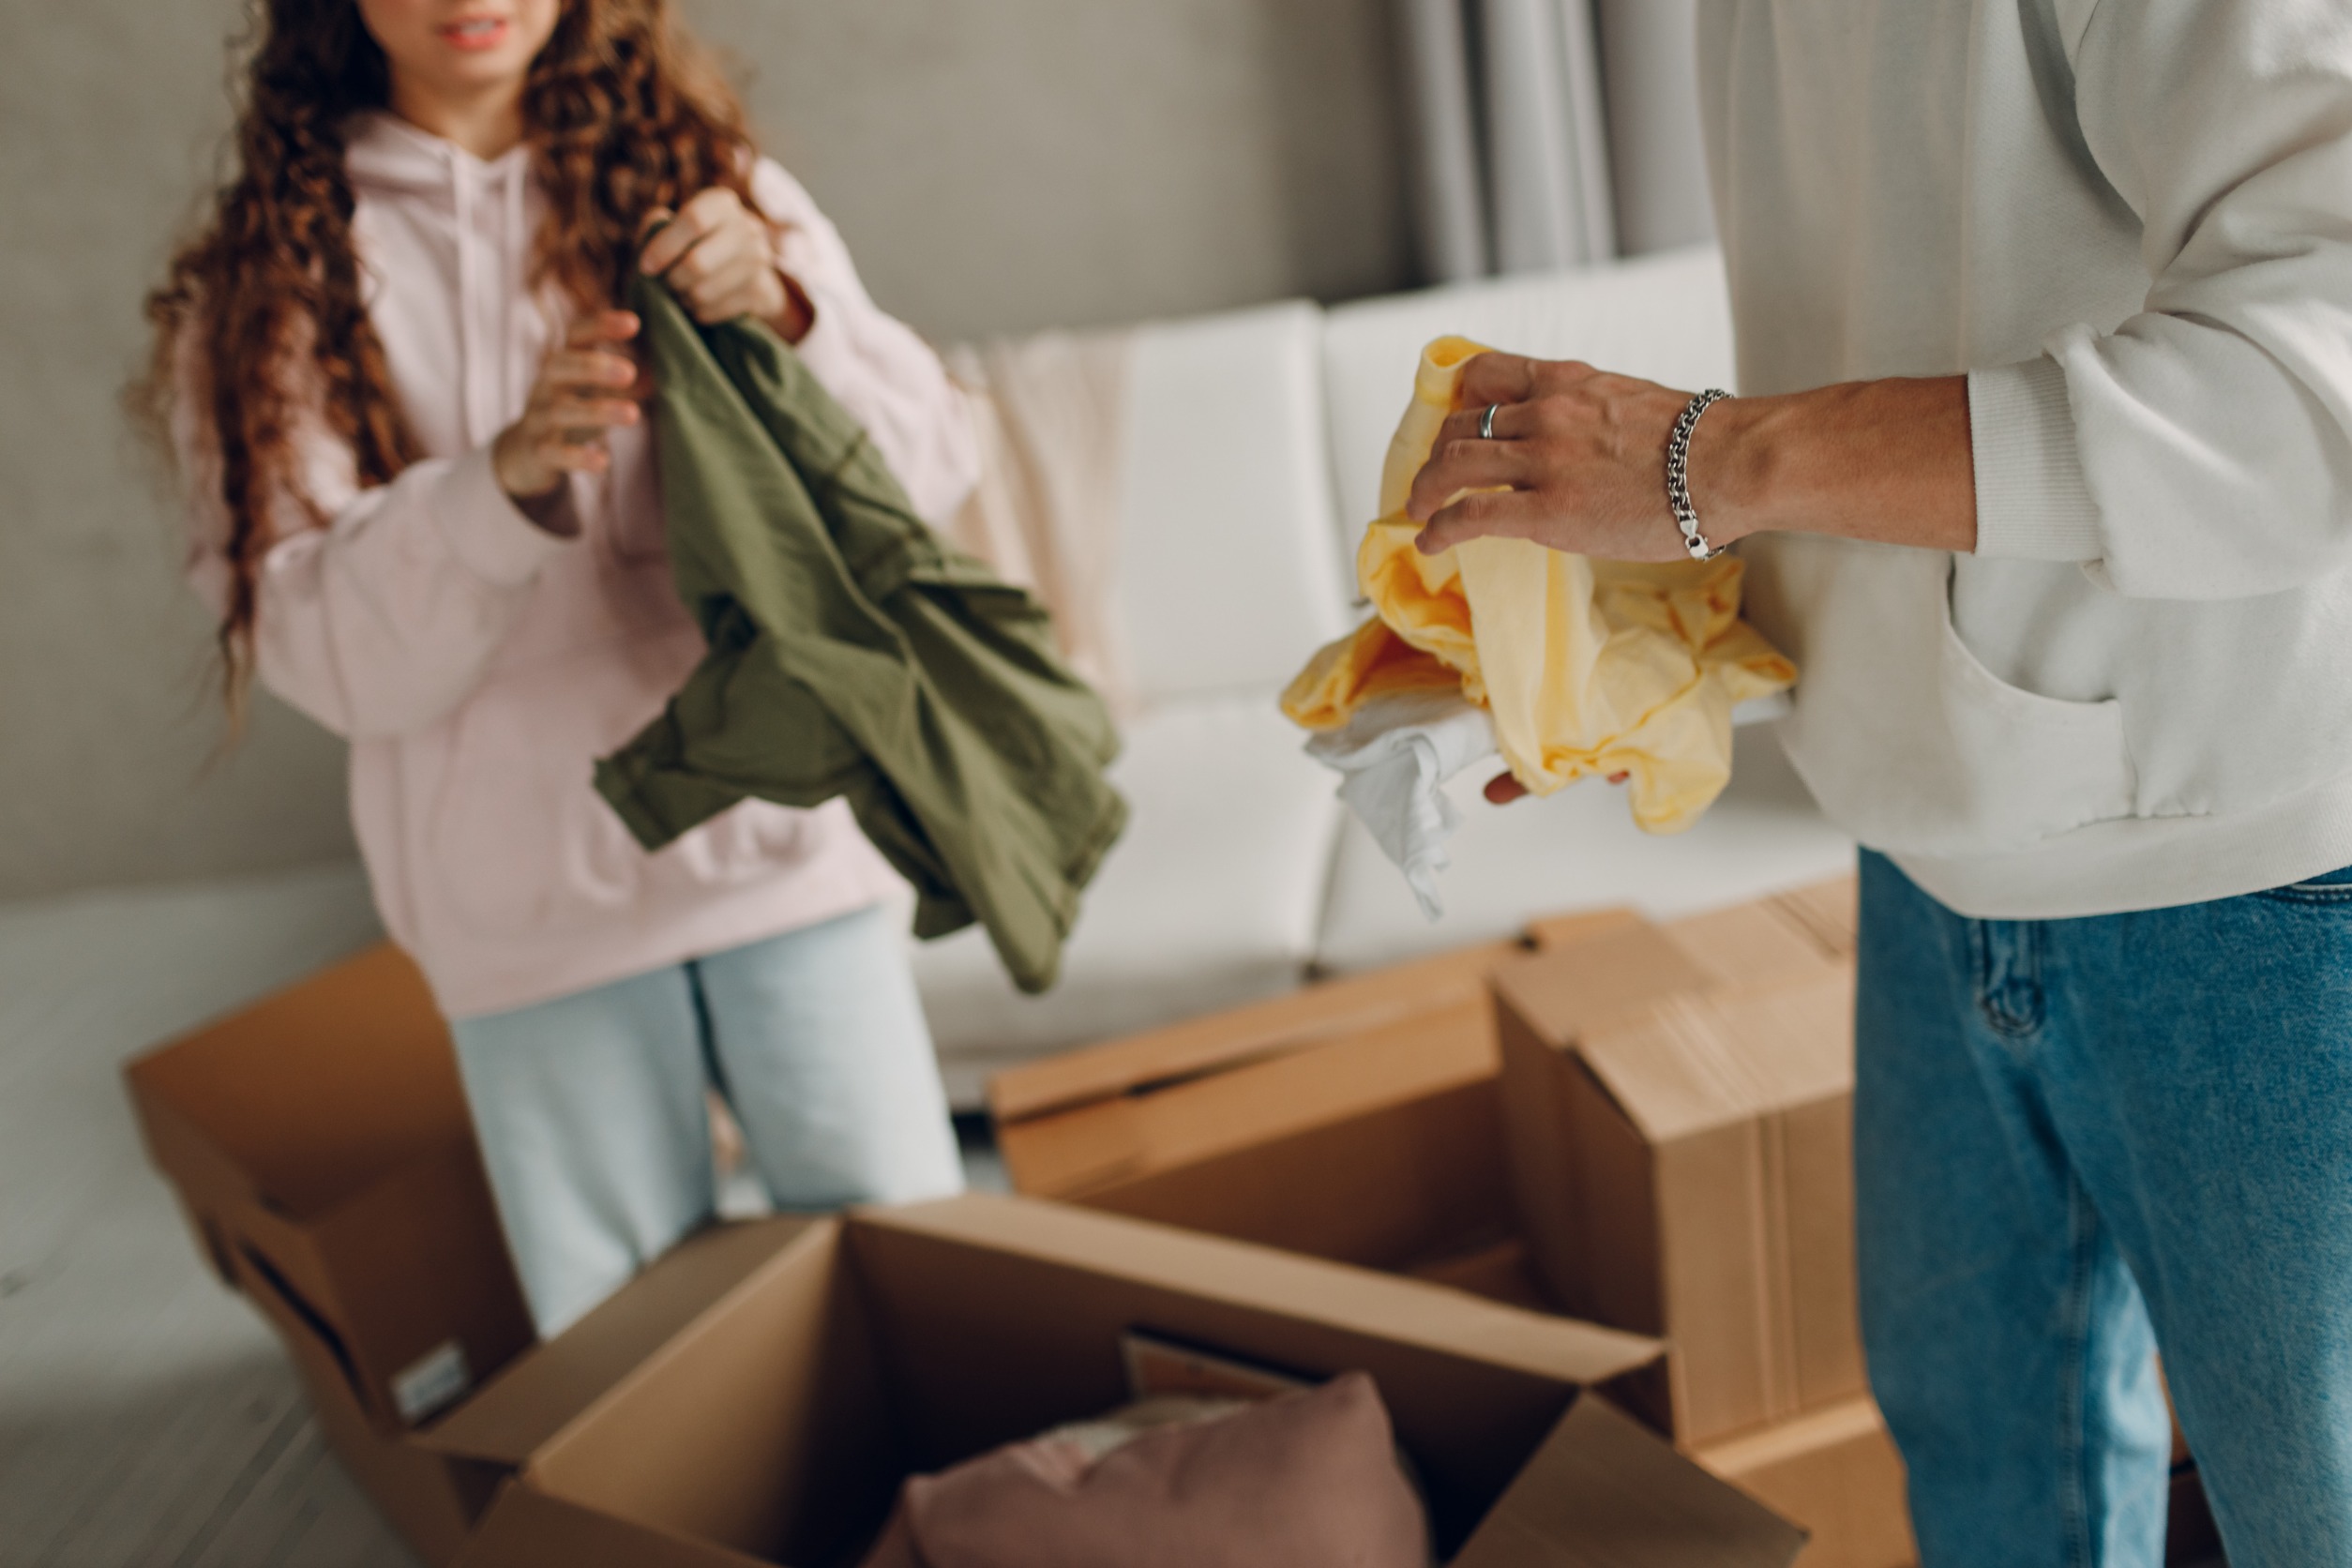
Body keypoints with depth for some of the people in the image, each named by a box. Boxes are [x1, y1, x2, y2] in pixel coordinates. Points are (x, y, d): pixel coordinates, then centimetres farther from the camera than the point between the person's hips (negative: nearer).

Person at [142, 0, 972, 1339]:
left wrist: (785, 319, -22)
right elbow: (328, 656, -5)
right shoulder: (275, 275, 2)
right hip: (529, 901, 0)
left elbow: (931, 475, -3)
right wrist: (503, 482, -23)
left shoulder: (705, 182, 5)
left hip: (783, 838, 1)